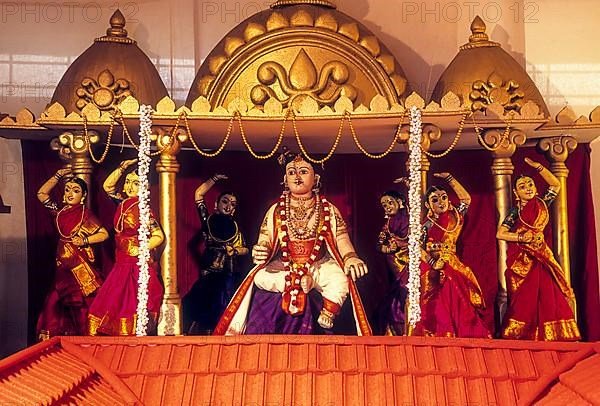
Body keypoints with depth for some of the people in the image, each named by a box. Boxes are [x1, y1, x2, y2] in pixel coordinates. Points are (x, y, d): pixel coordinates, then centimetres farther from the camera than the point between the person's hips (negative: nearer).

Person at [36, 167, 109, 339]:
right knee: (55, 302, 2)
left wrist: (85, 240, -15)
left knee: (80, 303, -5)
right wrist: (58, 176, 11)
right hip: (64, 265, 6)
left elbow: (104, 234, -5)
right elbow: (41, 193, 16)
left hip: (81, 265, -6)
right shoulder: (60, 211, 11)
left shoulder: (85, 213, -4)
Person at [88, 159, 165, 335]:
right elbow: (107, 186, 16)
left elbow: (159, 236, -9)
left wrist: (141, 249, -19)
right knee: (112, 305, 5)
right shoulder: (123, 204, 8)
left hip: (139, 265, -7)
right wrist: (121, 168, 5)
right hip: (121, 265, 7)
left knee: (134, 309, -4)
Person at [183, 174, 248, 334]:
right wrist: (215, 179, 2)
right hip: (209, 273, -1)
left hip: (230, 275, 2)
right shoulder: (208, 220, 5)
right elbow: (199, 194, 2)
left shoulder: (235, 227, 12)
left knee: (224, 310, -7)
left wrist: (235, 250, -5)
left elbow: (245, 249, 17)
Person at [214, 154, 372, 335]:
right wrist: (261, 251, -21)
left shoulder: (329, 211, 7)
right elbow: (265, 241, 4)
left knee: (339, 280, -33)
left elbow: (342, 239, -2)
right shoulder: (275, 211, 9)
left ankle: (324, 323, -17)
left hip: (319, 265, -1)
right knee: (260, 278, -29)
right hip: (283, 267, 1)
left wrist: (351, 258, -24)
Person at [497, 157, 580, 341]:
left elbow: (555, 185, 12)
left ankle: (546, 336, 1)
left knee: (548, 296, -1)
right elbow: (500, 234, -8)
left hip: (540, 256, 5)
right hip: (522, 259, -5)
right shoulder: (515, 212, -4)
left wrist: (537, 166, 6)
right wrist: (522, 238, -14)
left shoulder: (541, 204, 9)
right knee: (525, 298, -6)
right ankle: (520, 336, -2)